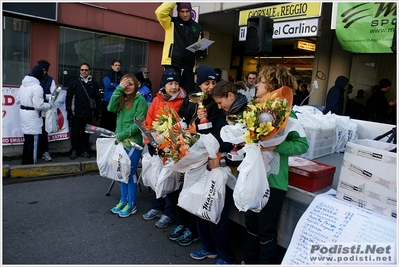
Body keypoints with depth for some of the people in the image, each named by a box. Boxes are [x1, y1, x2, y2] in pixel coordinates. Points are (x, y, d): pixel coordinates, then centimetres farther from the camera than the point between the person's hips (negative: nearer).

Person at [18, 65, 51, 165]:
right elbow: (39, 105, -21)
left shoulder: (23, 84, 7)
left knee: (27, 139, 18)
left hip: (23, 112, 9)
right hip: (32, 115, -9)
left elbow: (19, 98, 13)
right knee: (33, 140, 1)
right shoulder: (37, 87, -19)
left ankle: (25, 161, 28)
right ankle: (31, 162, 9)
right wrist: (49, 105, -6)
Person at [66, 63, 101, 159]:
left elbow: (97, 98, 8)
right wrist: (69, 111, -4)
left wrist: (96, 111, 2)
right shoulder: (74, 82, 3)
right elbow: (68, 98, 2)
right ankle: (74, 150, 16)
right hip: (76, 113, -1)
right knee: (75, 132, 4)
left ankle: (84, 150, 18)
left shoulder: (94, 83, 7)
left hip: (88, 113, 1)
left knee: (86, 133, 8)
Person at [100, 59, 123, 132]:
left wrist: (113, 85, -8)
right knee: (105, 120, 1)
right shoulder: (107, 74, 1)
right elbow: (108, 85, -13)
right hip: (107, 100, -2)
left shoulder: (122, 76, 8)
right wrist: (118, 86, -5)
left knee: (114, 120, 7)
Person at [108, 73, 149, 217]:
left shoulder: (140, 100, -7)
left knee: (130, 173, 1)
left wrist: (122, 135, -15)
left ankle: (131, 204, 14)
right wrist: (118, 89, -12)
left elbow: (139, 123, -14)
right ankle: (123, 200, 27)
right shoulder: (121, 99, 11)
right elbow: (111, 108, -8)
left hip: (134, 142, -6)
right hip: (120, 141, 6)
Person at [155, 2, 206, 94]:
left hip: (189, 67, 3)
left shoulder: (197, 28, 17)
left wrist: (200, 51, -2)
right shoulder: (171, 23, 8)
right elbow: (160, 12, -11)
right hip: (172, 65, -3)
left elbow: (203, 49, 22)